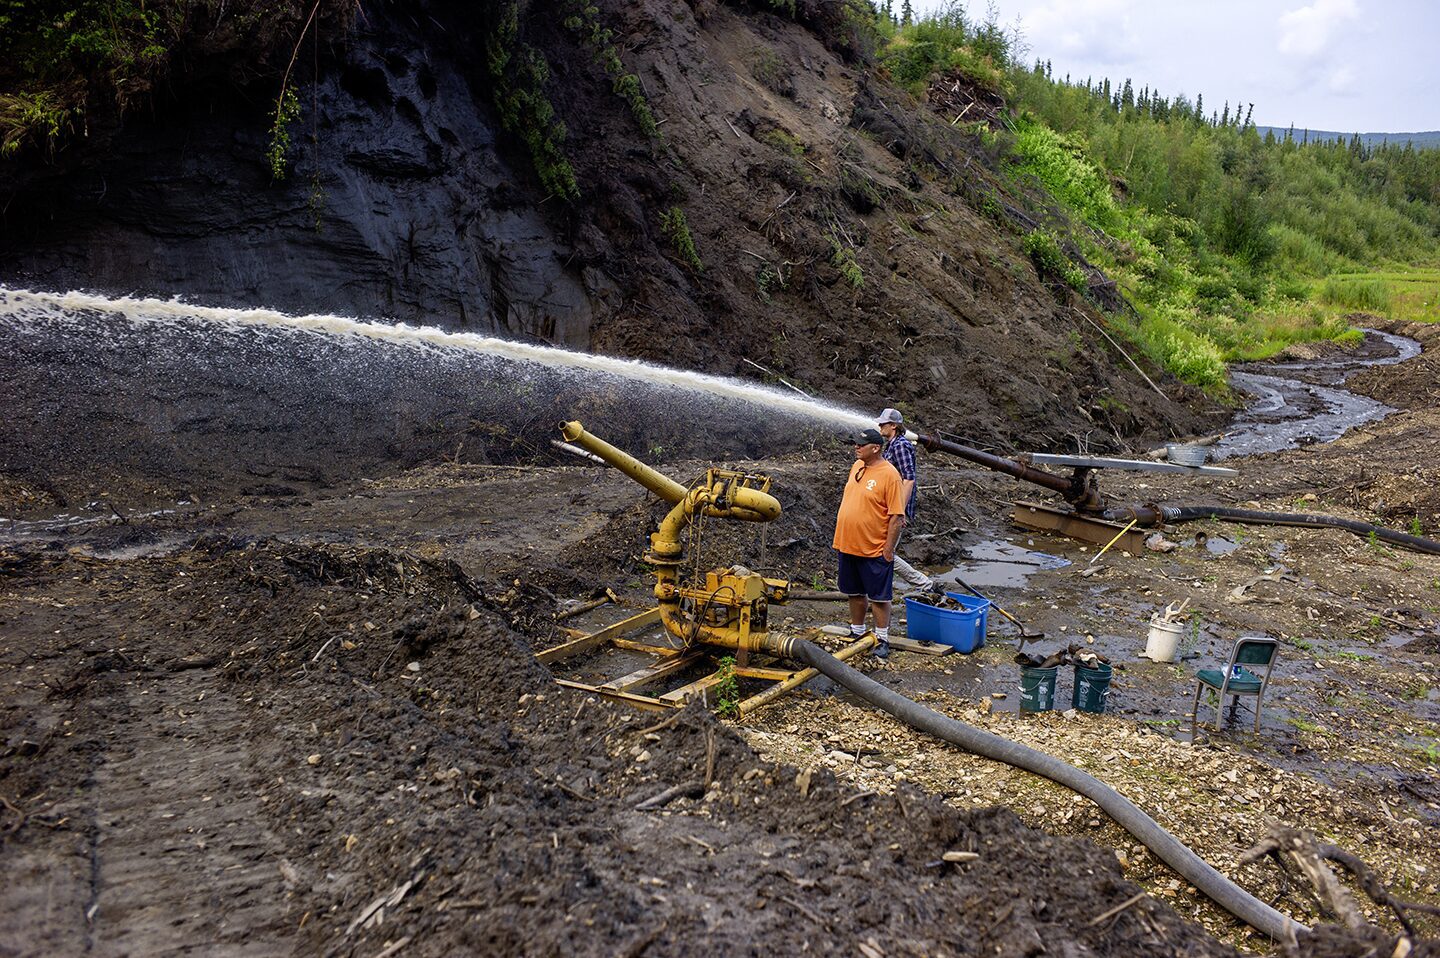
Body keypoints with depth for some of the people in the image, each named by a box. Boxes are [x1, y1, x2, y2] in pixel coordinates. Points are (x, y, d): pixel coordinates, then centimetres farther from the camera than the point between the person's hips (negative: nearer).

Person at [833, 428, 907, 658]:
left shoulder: (889, 474, -17)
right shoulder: (857, 466, 7)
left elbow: (896, 516, -17)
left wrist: (889, 549, -16)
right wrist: (841, 536, 18)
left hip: (874, 550, -7)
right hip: (848, 544, 7)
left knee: (878, 596, 4)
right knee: (855, 592, 18)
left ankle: (882, 639, 16)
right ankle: (857, 632, 33)